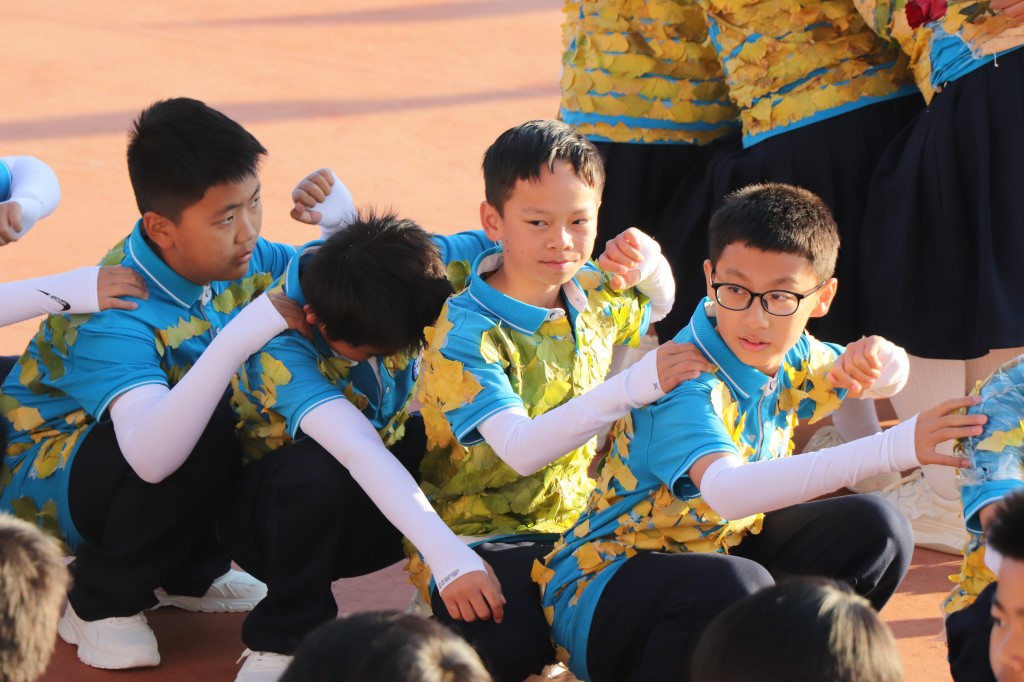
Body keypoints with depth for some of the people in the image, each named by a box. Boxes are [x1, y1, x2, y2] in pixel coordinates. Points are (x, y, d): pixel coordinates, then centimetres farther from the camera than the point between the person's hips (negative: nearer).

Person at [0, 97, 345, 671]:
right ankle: (101, 602, -11)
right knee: (207, 434, -36)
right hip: (46, 487, -8)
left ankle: (188, 572, 8)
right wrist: (239, 339, -57)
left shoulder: (236, 257, -11)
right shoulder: (111, 315, -34)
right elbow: (150, 456, -50)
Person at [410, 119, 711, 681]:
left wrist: (648, 262, 2)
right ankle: (447, 606, -3)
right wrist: (632, 387, -39)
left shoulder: (591, 293, 3)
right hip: (476, 533, -7)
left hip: (573, 518, 7)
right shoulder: (465, 334, -18)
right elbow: (521, 450, -31)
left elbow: (657, 305, 28)